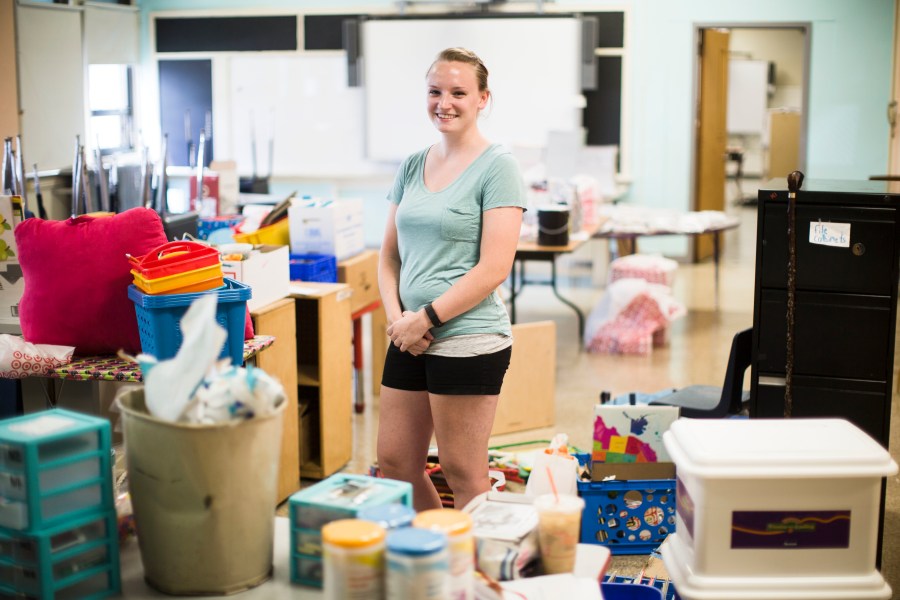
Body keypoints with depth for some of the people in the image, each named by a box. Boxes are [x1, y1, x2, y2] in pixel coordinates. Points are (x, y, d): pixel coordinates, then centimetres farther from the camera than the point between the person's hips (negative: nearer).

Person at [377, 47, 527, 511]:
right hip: (410, 340, 7)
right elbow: (389, 255, 14)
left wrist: (426, 317, -13)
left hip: (467, 341, -7)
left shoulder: (497, 167, -7)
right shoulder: (412, 166, 12)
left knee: (463, 474, 2)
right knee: (394, 465, 13)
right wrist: (396, 317, -3)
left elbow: (493, 269, -14)